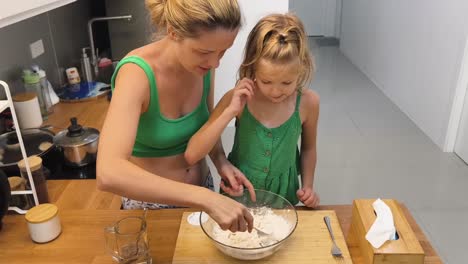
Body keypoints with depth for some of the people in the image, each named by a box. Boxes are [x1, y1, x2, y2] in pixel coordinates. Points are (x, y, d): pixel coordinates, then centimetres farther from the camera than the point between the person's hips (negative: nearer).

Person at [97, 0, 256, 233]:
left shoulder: (202, 63, -13)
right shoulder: (137, 73, -30)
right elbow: (109, 174, -42)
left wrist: (221, 162, -12)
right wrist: (206, 198, -47)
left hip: (200, 188, 6)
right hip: (151, 201, -5)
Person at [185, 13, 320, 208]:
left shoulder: (308, 102, -17)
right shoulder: (238, 99, -21)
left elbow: (308, 148, 3)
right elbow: (191, 155, -25)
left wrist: (307, 186, -7)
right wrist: (230, 112, -31)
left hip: (283, 195, 1)